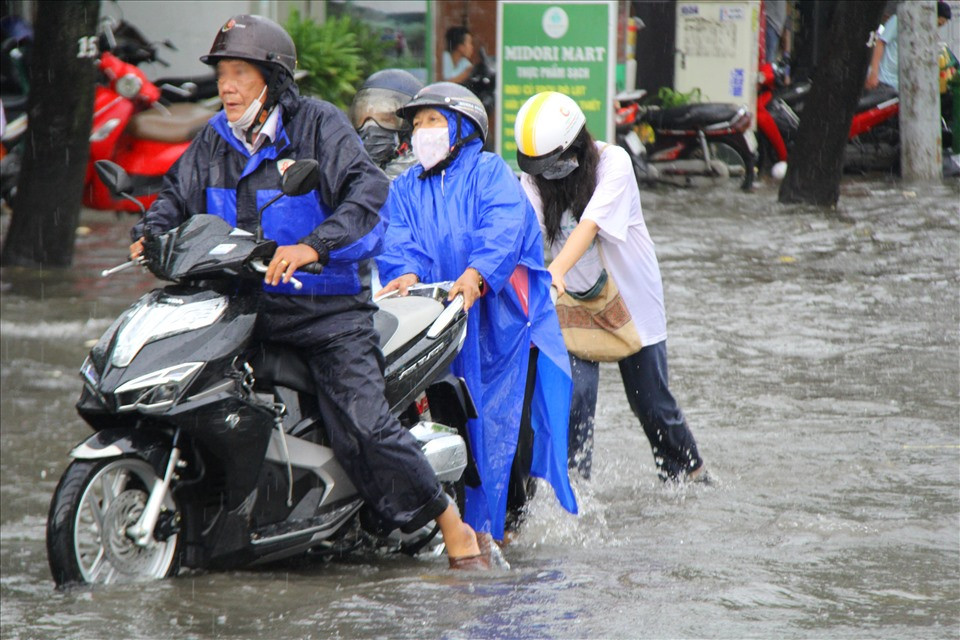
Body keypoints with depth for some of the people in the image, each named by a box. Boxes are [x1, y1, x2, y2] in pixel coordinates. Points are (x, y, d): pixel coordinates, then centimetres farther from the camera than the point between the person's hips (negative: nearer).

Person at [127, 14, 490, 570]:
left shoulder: (320, 125, -7)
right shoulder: (216, 140, 11)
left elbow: (368, 190, -19)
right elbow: (179, 192, 20)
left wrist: (313, 246, -33)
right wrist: (149, 235, -3)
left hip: (328, 309, -6)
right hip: (244, 307, 6)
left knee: (363, 426, -17)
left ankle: (454, 528, -3)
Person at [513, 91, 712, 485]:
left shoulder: (612, 162, -19)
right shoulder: (535, 178, -6)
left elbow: (591, 223, -32)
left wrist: (557, 269, -47)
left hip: (632, 296, -2)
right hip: (575, 301, 2)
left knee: (651, 403, 8)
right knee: (574, 392, -16)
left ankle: (689, 472, 29)